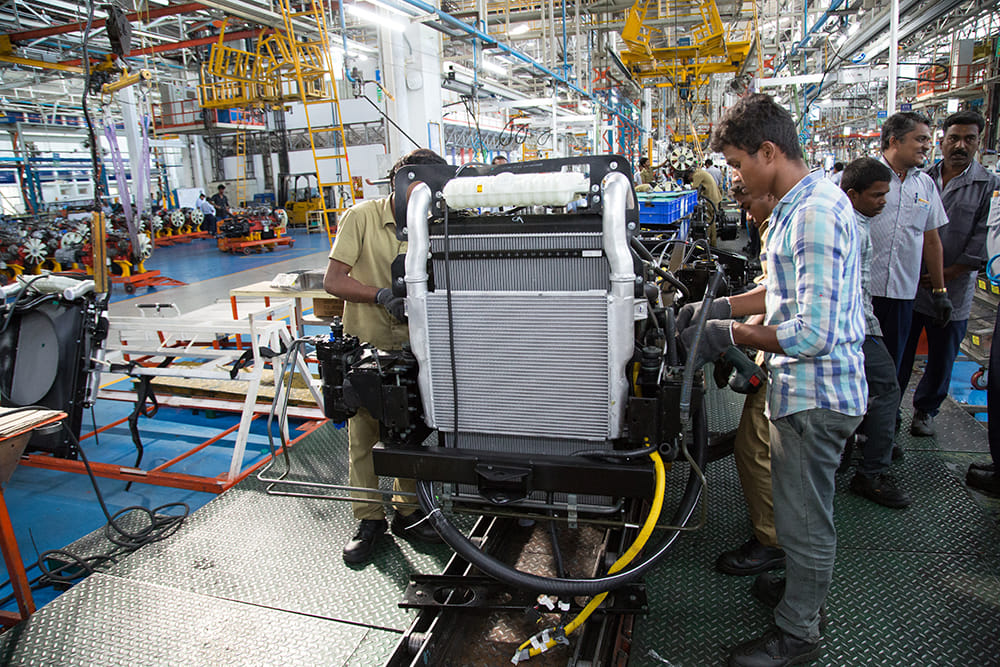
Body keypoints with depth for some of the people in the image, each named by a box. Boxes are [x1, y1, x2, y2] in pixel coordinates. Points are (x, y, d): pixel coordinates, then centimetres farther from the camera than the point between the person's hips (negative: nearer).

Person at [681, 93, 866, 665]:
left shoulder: (815, 214, -25)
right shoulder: (803, 201, 10)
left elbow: (814, 334, -29)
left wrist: (731, 334, -20)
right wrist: (719, 309, 10)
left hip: (815, 393, -10)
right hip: (807, 388, 10)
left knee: (803, 517, 7)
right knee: (803, 506, 26)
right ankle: (804, 587, 47)